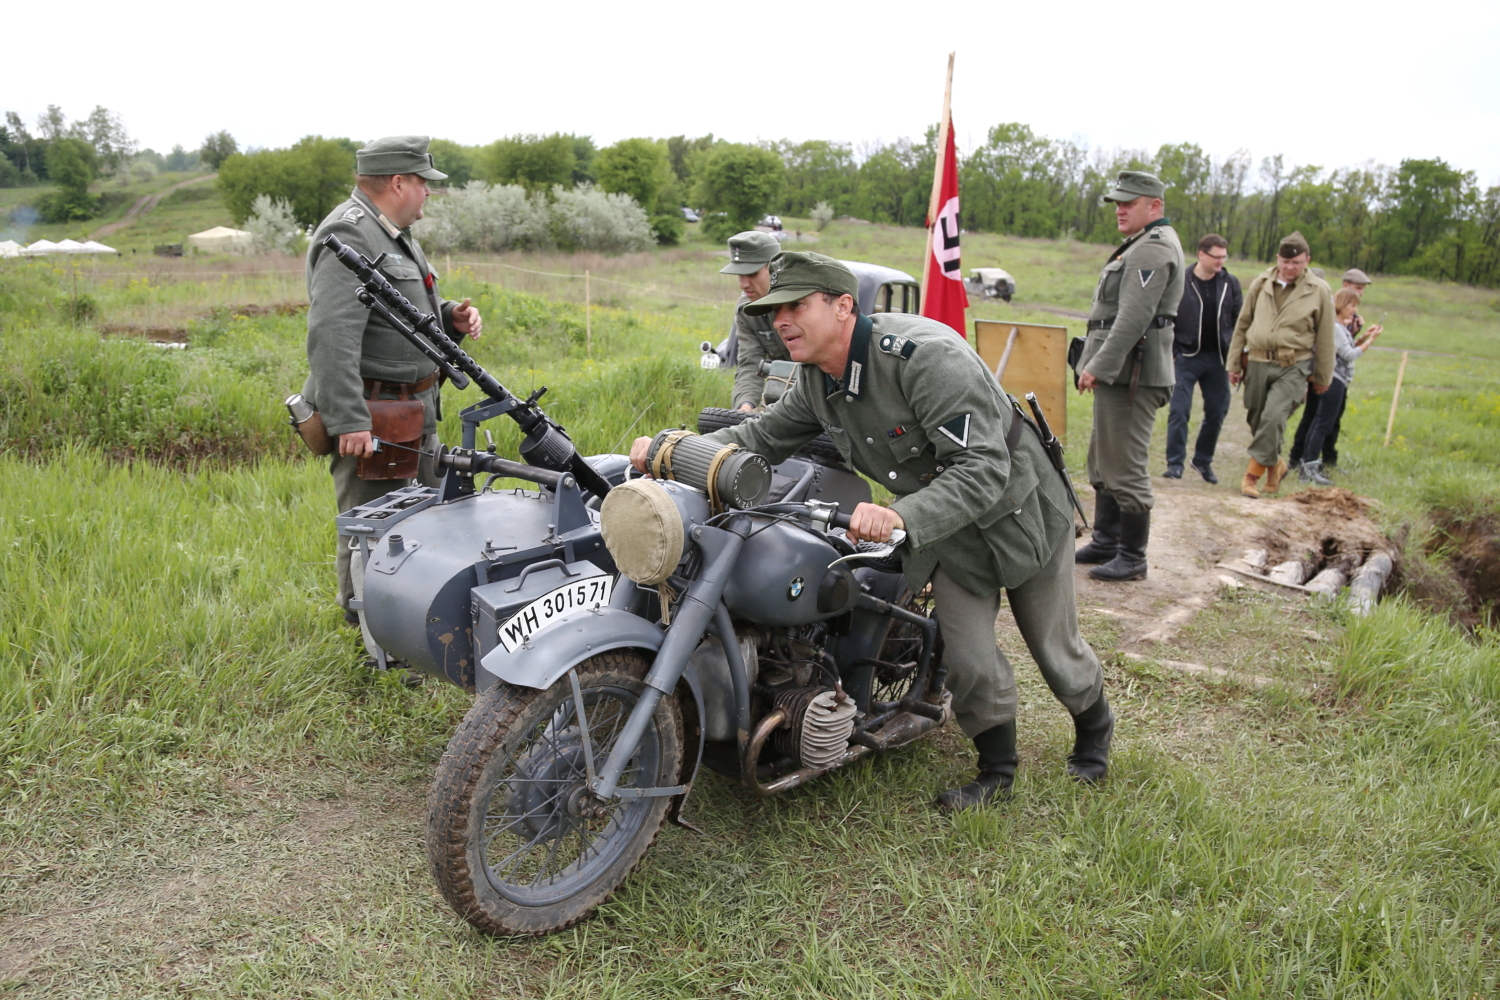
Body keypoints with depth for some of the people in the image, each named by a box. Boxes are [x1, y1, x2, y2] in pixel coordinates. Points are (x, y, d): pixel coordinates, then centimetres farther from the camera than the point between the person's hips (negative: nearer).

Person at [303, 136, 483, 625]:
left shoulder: (395, 234, 16)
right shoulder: (349, 237, -17)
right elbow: (331, 337, -27)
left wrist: (450, 315, 5)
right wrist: (349, 421, -32)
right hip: (371, 415, -11)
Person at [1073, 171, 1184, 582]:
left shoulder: (1154, 248, -14)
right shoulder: (1142, 244, 21)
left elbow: (1134, 317, -24)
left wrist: (1099, 366, -25)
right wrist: (1098, 364, 21)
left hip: (1131, 373, -12)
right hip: (1119, 371, 12)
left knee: (1124, 467, -7)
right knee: (1102, 461, 18)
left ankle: (1132, 559, 1)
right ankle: (1105, 541, 29)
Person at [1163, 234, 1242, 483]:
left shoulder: (1230, 283, 5)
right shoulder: (1180, 282, -4)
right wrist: (1170, 354, -7)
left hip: (1217, 359, 3)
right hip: (1187, 357, -3)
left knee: (1216, 412, 7)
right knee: (1179, 411, -7)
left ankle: (1204, 460, 23)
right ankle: (1175, 463, 2)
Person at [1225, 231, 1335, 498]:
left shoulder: (1319, 291, -1)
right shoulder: (1261, 283, 5)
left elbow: (1325, 338, 5)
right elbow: (1243, 324, 12)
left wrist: (1322, 377, 9)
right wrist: (1234, 363, 11)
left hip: (1293, 368, -3)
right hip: (1257, 363, 3)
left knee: (1273, 417, -19)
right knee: (1257, 420, 10)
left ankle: (1254, 473, -8)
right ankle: (1275, 464, 34)